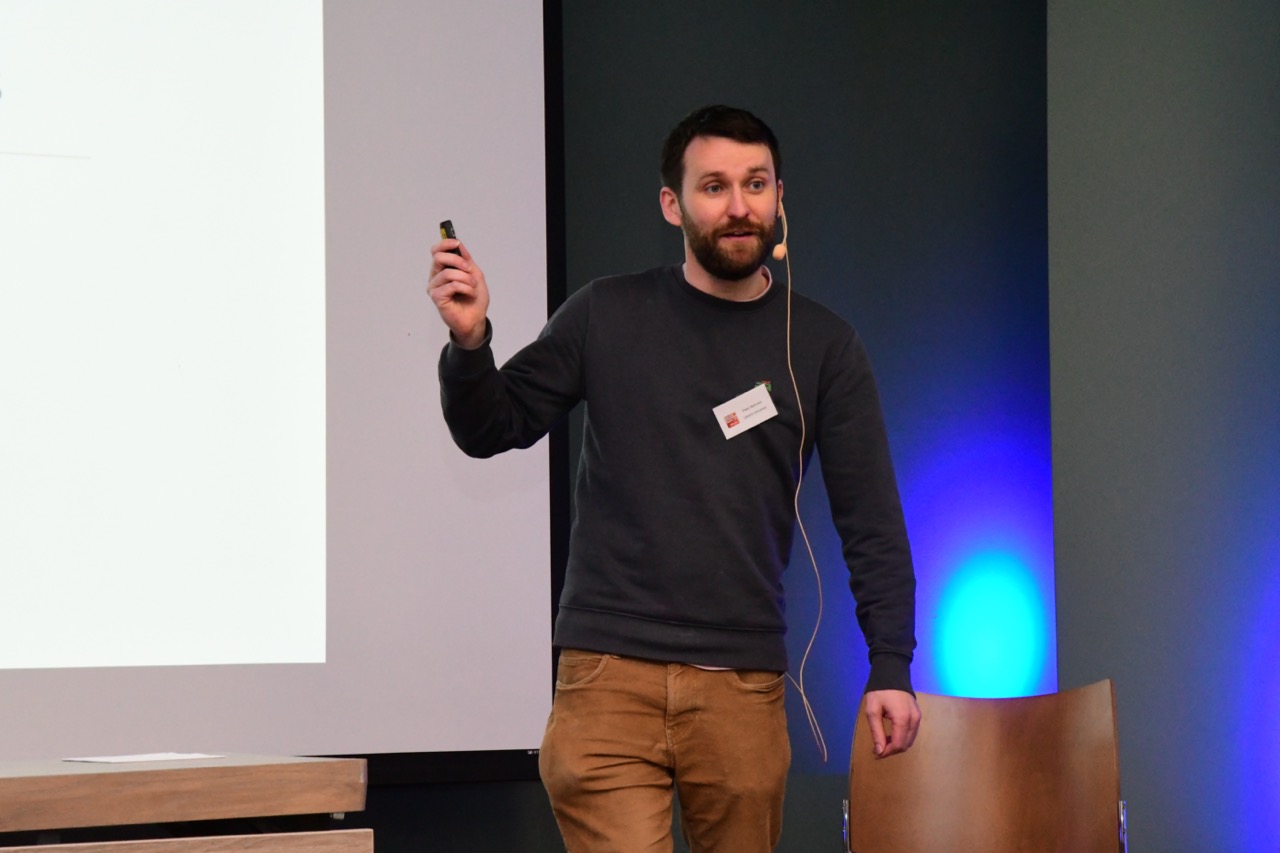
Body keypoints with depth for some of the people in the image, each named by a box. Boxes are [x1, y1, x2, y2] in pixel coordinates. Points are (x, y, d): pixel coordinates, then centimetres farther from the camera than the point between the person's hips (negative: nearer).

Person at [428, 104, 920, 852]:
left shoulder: (823, 347, 7)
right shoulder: (607, 318, 5)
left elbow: (872, 523, 6)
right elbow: (492, 430, 10)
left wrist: (891, 667, -2)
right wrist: (470, 341, -10)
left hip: (745, 686, 1)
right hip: (609, 674, -1)